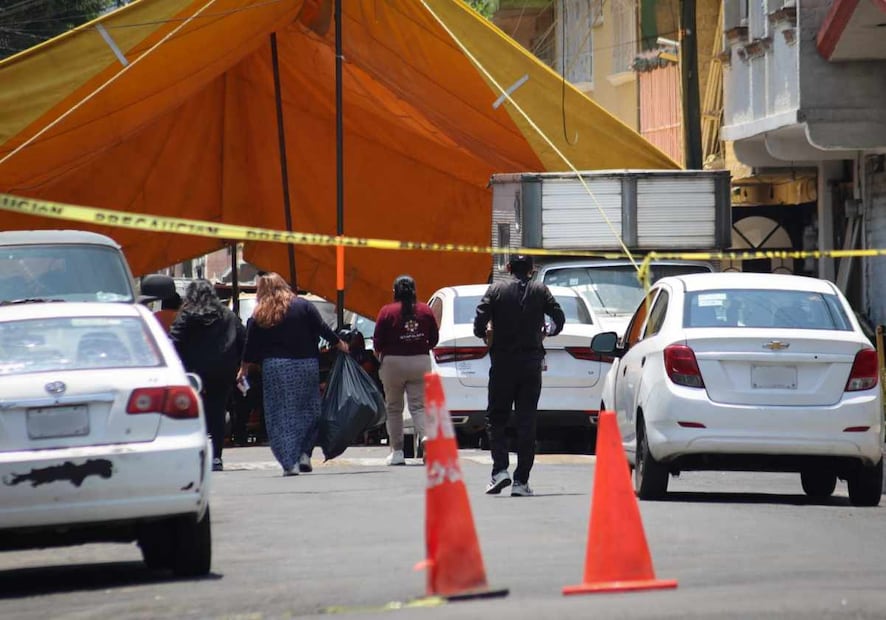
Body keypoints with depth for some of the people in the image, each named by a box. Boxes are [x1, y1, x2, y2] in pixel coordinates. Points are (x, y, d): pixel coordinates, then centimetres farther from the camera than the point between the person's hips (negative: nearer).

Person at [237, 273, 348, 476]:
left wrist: (244, 368, 22)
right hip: (305, 366, 1)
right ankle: (304, 453, 0)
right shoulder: (303, 306, 2)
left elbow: (251, 346, 8)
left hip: (274, 368, 0)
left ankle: (289, 463, -6)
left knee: (280, 416, 2)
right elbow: (322, 328, 0)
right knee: (307, 411, 13)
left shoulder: (259, 316, 3)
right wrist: (339, 343, 15)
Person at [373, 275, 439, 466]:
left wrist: (378, 353, 13)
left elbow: (378, 341, -8)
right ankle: (426, 436, -24)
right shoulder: (425, 311, 2)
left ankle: (397, 451, 8)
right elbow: (434, 338, 7)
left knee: (394, 408, 8)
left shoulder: (387, 311, -8)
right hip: (420, 362, 2)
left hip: (393, 362, -2)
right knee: (419, 405, 4)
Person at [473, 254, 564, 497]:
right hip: (531, 363, 1)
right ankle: (521, 481, 0)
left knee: (496, 419, 9)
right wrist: (547, 333, 18)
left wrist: (486, 337, 12)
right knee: (526, 422, 3)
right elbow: (559, 318, -2)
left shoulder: (496, 290, -2)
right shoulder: (540, 291, 2)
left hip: (502, 363, -1)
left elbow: (479, 323, -10)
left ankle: (500, 470, -9)